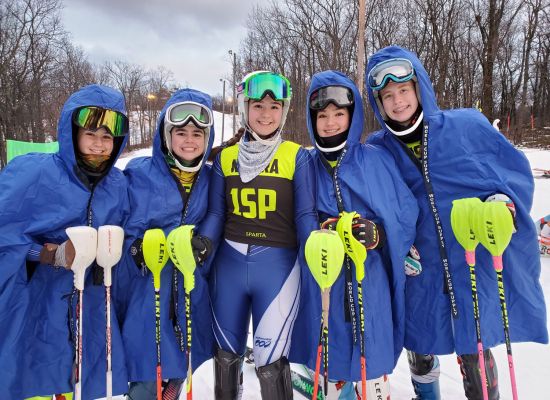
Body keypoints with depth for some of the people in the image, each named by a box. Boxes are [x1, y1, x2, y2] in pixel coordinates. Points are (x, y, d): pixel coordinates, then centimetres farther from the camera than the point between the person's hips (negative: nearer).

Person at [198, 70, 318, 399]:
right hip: (229, 265, 4)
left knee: (270, 361, -2)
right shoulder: (225, 158, 6)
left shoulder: (297, 157, -3)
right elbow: (216, 213, 7)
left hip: (278, 266, -3)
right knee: (227, 353, 18)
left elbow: (305, 215, -4)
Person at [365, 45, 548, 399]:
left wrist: (505, 202, -16)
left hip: (479, 260, -2)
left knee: (475, 348, 5)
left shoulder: (468, 125, -5)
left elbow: (517, 170, 2)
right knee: (422, 343, 19)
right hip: (421, 268, 2)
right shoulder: (377, 151, -1)